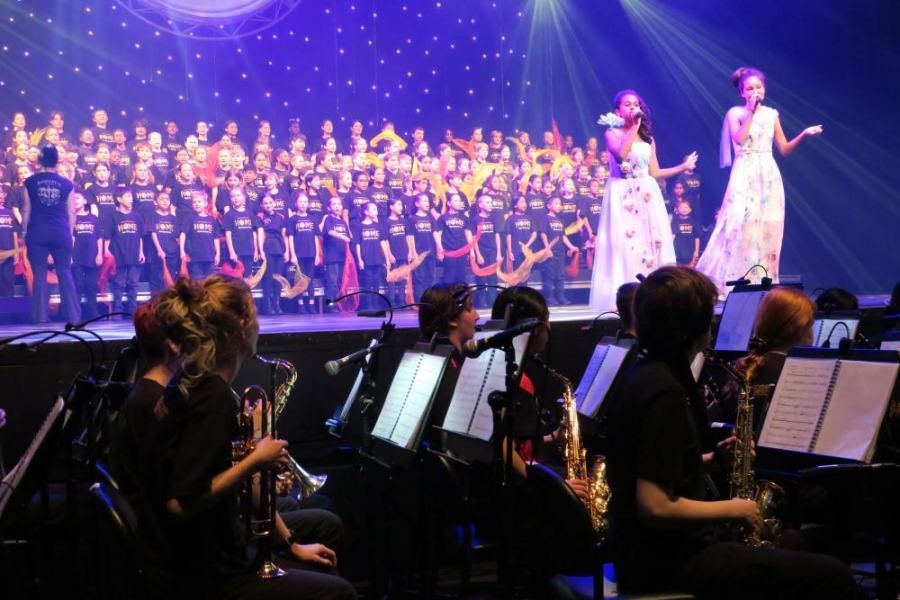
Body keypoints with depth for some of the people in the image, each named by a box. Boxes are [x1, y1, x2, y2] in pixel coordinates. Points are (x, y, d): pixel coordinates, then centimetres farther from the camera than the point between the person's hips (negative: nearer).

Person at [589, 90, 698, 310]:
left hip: (647, 195, 4)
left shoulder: (648, 138, 15)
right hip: (622, 195, -4)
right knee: (624, 243, -11)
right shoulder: (613, 133, 3)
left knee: (651, 241, -2)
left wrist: (684, 166, 13)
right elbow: (622, 154, -18)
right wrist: (634, 127, -12)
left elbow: (654, 172, 12)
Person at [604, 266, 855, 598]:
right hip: (669, 560, -10)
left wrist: (711, 459, 7)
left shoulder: (643, 373, 8)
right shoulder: (665, 393, -22)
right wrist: (733, 510, -14)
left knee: (795, 542, 26)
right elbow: (655, 508, -27)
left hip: (650, 549, 10)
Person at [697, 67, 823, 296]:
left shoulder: (771, 114, 11)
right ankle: (735, 283, -7)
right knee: (741, 227, -12)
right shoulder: (735, 113, 0)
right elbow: (739, 140, -18)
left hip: (769, 177, 4)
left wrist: (804, 134, -3)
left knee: (767, 230, 1)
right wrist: (750, 112, -15)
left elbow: (784, 149, 11)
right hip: (745, 177, -4)